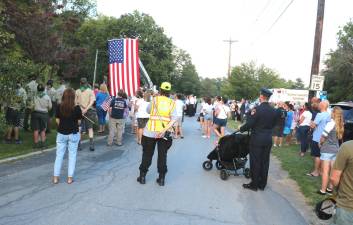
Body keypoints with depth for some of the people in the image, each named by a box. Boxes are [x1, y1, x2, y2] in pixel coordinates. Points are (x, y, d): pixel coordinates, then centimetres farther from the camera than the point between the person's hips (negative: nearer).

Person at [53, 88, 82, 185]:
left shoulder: (59, 107, -8)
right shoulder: (77, 108, -14)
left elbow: (57, 120, -1)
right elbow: (79, 121, -6)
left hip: (61, 133, 2)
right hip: (73, 134, -2)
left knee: (59, 155, 12)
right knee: (72, 155, 9)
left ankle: (56, 177, 16)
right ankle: (70, 177, 12)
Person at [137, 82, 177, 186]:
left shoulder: (155, 99, -1)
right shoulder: (172, 103, 2)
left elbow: (148, 110, 16)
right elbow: (174, 119, -12)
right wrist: (164, 130, -18)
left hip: (151, 131, -1)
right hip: (164, 133, 1)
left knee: (147, 154, 12)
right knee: (162, 155, 11)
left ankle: (142, 176, 21)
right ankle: (161, 178, 17)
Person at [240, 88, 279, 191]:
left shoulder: (257, 109, -17)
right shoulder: (274, 111, 2)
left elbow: (249, 124, -16)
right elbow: (273, 124, 10)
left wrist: (241, 129, 1)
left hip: (257, 139, -6)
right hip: (268, 139, 6)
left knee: (255, 162, 5)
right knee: (265, 162, 13)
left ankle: (254, 184, 14)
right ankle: (262, 184, 23)